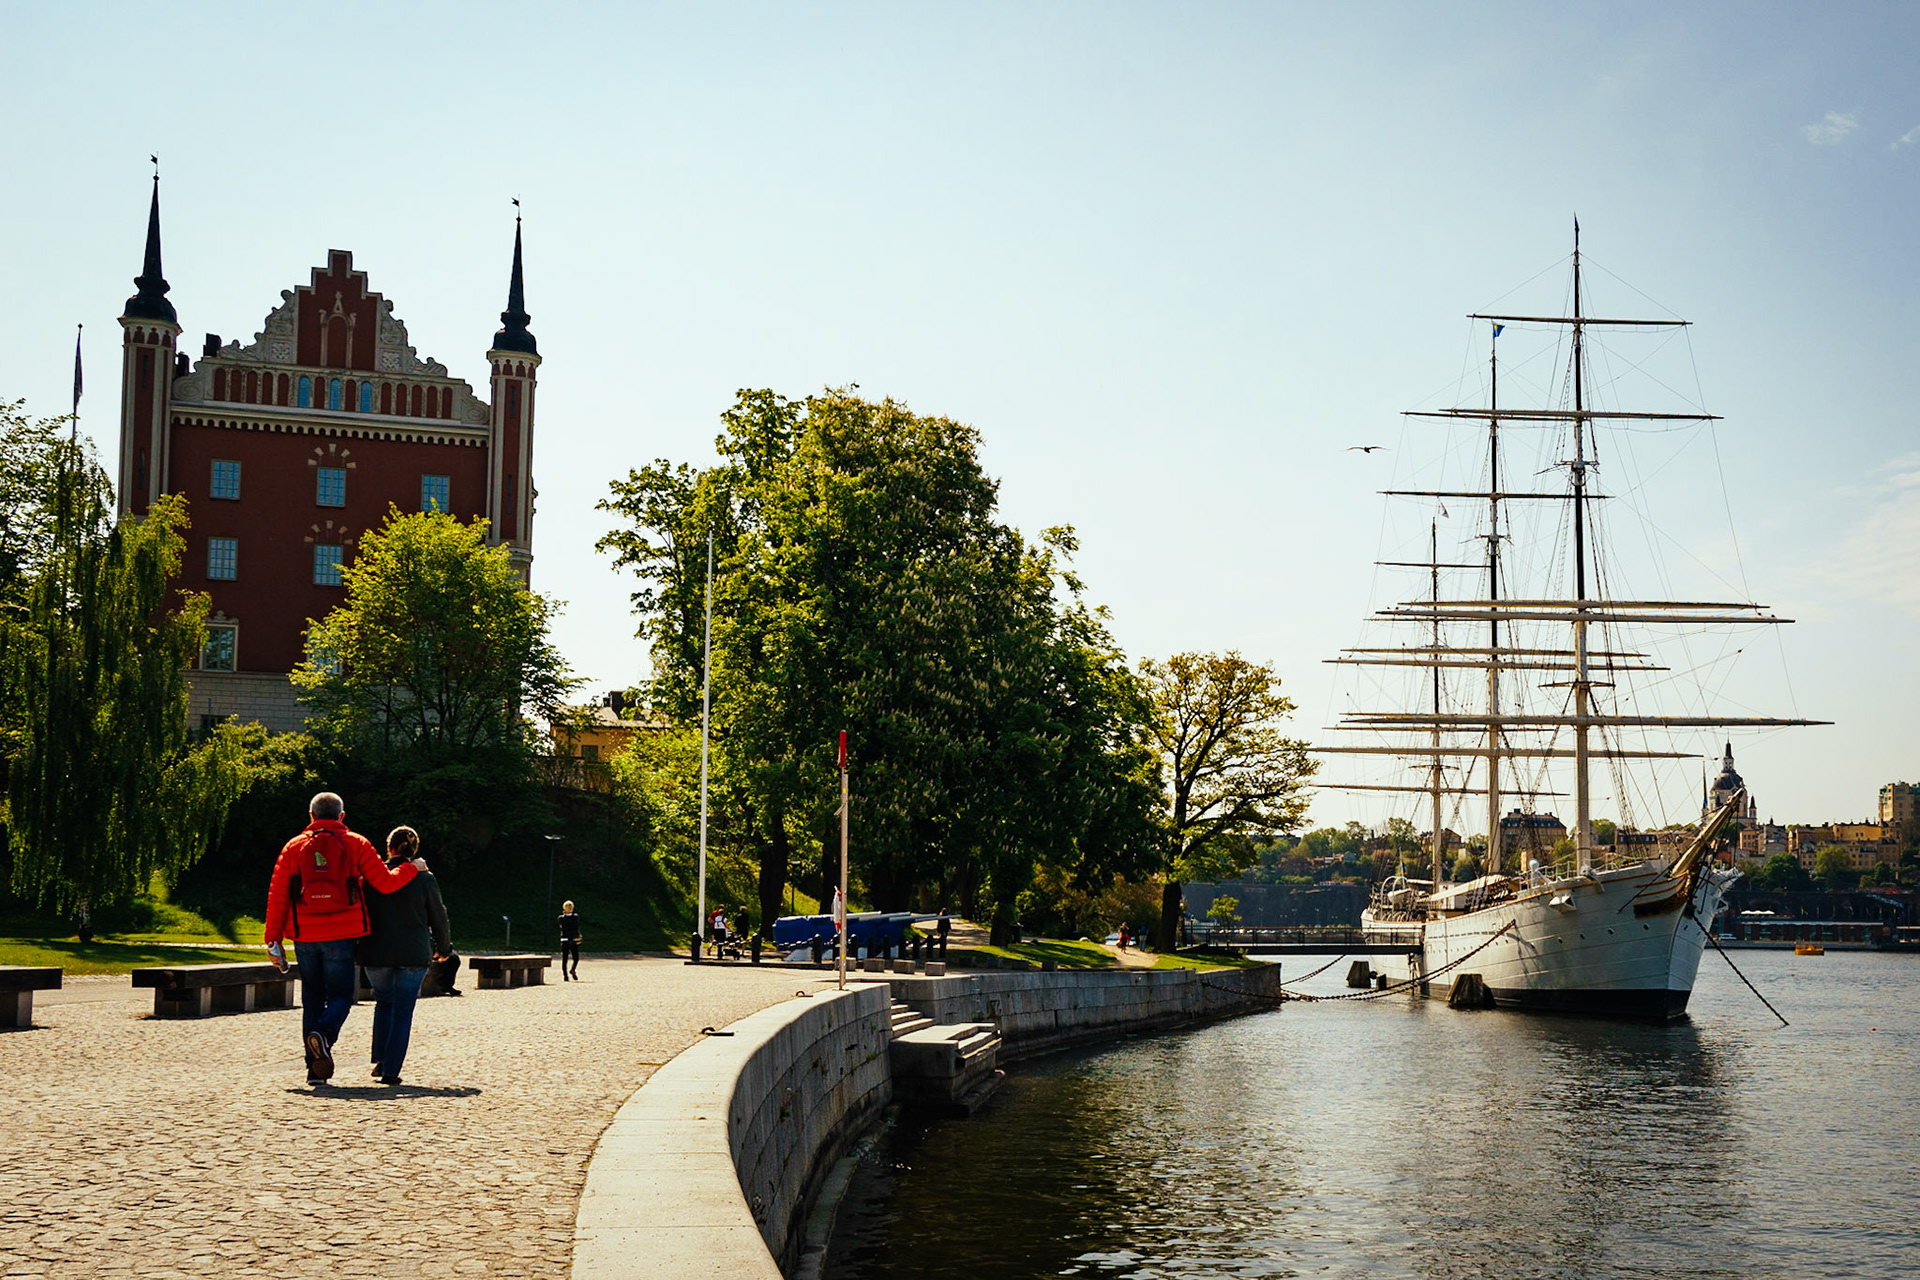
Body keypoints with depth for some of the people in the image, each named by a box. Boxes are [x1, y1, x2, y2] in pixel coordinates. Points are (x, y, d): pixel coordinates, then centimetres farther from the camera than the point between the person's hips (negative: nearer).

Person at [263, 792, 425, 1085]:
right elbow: (386, 883, 0)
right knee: (340, 995, 6)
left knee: (312, 999, 12)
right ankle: (324, 1034, -26)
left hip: (305, 937, 2)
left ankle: (315, 1069, 7)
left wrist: (273, 939, 8)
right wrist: (412, 868, 18)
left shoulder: (294, 847, 8)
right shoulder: (355, 844, 2)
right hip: (341, 936, -2)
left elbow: (277, 896, 4)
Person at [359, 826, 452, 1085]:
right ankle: (391, 1071, -1)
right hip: (414, 954, -1)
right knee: (403, 1012, 5)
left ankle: (380, 1060, 11)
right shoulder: (424, 879, -3)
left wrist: (358, 949, 17)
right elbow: (438, 917, 5)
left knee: (384, 1003, 22)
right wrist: (443, 947, 21)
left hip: (376, 954, 2)